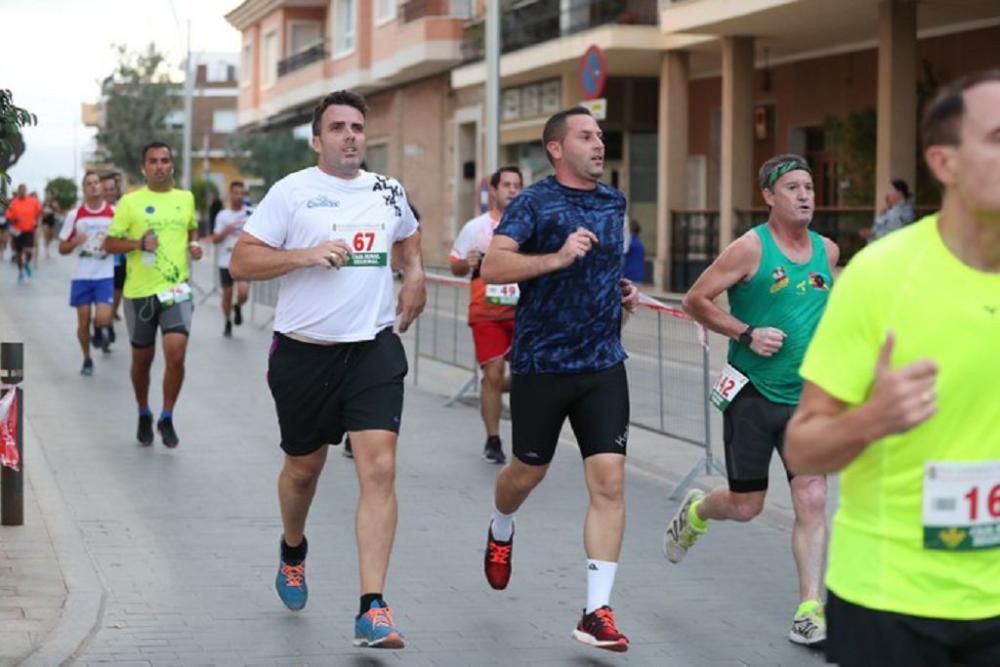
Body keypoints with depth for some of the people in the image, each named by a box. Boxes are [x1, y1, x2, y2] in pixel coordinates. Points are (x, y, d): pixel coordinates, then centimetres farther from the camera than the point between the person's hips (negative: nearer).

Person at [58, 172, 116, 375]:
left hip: (105, 275, -1)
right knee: (83, 323, 4)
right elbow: (62, 248, 5)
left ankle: (100, 333, 21)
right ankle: (87, 360, 24)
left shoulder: (114, 213, -3)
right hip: (82, 276, 1)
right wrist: (75, 242, -16)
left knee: (102, 319, -15)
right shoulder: (74, 215, 0)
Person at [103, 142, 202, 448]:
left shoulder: (186, 198, 7)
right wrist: (139, 243, -19)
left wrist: (194, 244, 6)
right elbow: (109, 243, -3)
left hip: (176, 289, 1)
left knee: (176, 354, -15)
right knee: (142, 359, 12)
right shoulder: (130, 202, -4)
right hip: (140, 291, -1)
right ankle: (144, 415, 34)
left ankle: (167, 419, 2)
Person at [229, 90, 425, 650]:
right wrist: (305, 255, -19)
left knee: (379, 468, -13)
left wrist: (415, 275, 11)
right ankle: (293, 551, 49)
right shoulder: (292, 192, -4)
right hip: (305, 352, -1)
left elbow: (408, 237, 30)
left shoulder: (389, 192, 8)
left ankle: (373, 609, -14)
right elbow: (241, 262, -7)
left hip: (374, 350, 2)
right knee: (304, 466, 15)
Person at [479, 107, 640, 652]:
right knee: (529, 470, 13)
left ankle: (597, 612, -5)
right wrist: (557, 258, -30)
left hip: (603, 363, 4)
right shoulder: (535, 202, -9)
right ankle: (500, 531, 49)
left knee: (609, 480, -8)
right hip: (541, 363, -4)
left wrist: (621, 291, 11)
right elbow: (492, 268, -21)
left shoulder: (613, 203, 10)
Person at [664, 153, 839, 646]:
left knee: (812, 499, -9)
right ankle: (695, 512, 39)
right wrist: (746, 333, -18)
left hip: (806, 398, 4)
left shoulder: (828, 251, 6)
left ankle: (809, 613, -4)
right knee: (745, 507, 4)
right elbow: (695, 300, -9)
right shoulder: (751, 248, -10)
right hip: (752, 395, -4)